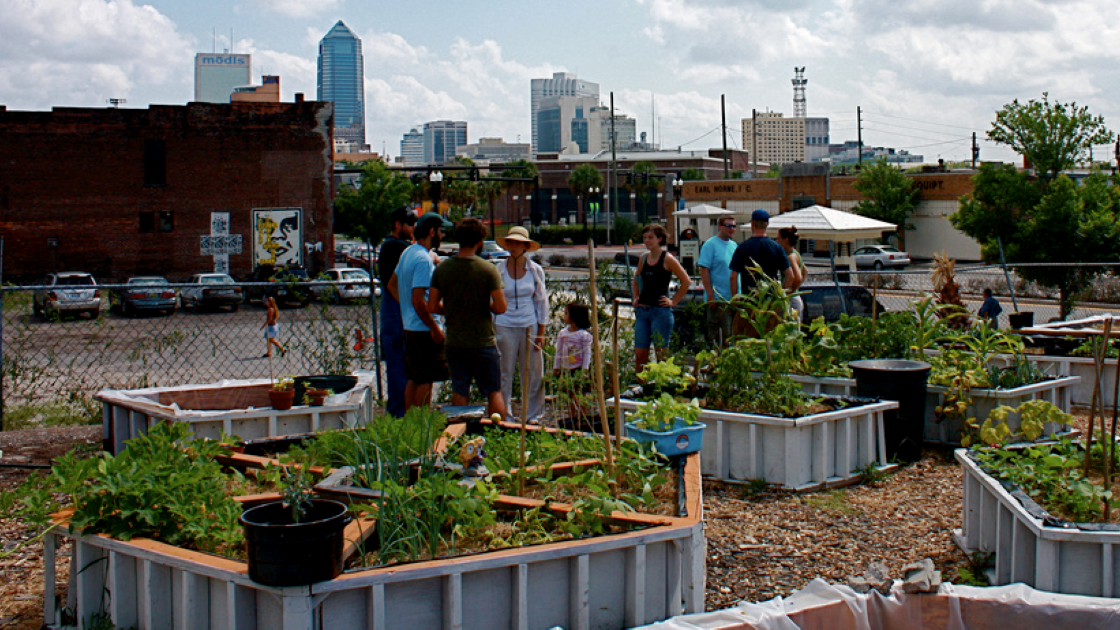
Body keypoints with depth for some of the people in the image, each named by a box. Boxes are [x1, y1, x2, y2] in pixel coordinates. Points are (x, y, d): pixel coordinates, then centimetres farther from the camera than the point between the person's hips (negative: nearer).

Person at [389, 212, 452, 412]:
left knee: (413, 379, 14)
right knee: (426, 380, -3)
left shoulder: (407, 252, 11)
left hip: (409, 327, 10)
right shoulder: (423, 259, -19)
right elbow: (418, 300, -23)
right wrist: (435, 328, -17)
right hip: (423, 329, -10)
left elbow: (392, 285, 21)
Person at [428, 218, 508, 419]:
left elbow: (432, 306, -1)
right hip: (483, 341, -3)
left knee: (459, 391, 12)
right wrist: (487, 306, 5)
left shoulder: (442, 269, -3)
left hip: (454, 341, 3)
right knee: (494, 391, 8)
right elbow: (501, 307, -16)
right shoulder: (488, 270, -13)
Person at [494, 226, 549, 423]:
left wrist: (541, 332, 2)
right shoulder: (499, 270, -1)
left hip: (530, 326, 1)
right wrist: (492, 331, 1)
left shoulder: (535, 270, 2)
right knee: (505, 374, 3)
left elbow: (541, 302, 7)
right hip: (505, 327, -1)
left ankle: (532, 416, 17)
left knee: (533, 375, 4)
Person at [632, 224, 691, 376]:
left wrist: (673, 301, -7)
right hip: (642, 311, 6)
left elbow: (686, 281, -7)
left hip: (661, 311, -6)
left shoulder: (667, 259, -6)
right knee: (639, 354, 5)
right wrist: (636, 298, 15)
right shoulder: (643, 259, 11)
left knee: (662, 354, 0)